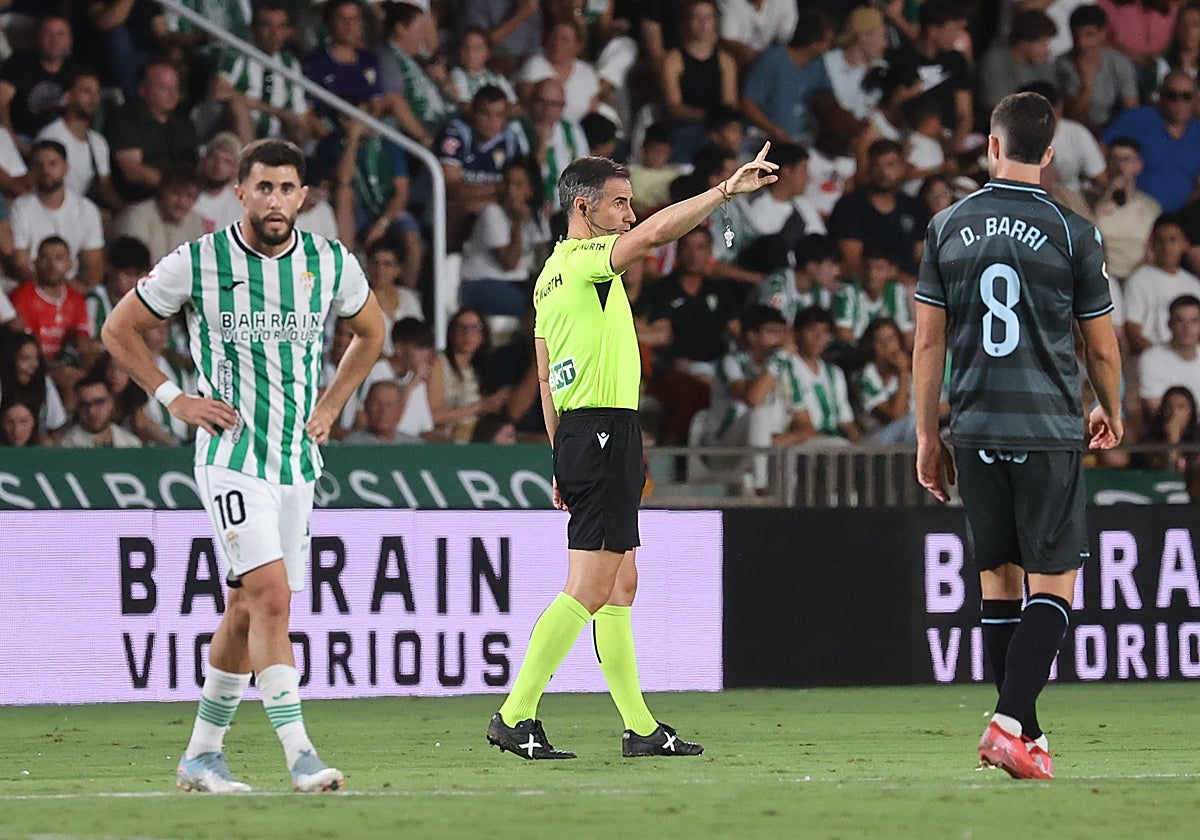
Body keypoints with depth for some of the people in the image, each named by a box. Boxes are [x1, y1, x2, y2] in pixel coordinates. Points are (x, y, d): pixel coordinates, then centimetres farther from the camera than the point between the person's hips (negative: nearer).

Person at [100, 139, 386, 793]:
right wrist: (174, 399, -3)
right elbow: (118, 330, 4)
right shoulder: (196, 263, -8)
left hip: (297, 459, 5)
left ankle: (202, 752, 22)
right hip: (230, 456, -4)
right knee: (271, 594, -18)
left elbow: (370, 333, 21)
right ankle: (298, 752, -20)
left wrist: (330, 406, 11)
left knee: (247, 609, 10)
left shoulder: (332, 264, 1)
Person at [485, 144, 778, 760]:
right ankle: (515, 715, -12)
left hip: (576, 434, 10)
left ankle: (639, 727, 12)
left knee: (619, 587, 10)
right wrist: (725, 189, -25)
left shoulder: (551, 275, 17)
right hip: (604, 431, -10)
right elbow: (655, 231, -28)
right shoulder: (586, 260, -10)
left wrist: (564, 464, 22)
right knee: (588, 588, -11)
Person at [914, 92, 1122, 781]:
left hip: (977, 431, 3)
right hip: (1050, 430, -3)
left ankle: (1026, 735, 14)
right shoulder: (1073, 233, -4)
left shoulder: (948, 227, 4)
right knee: (1053, 585, 0)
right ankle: (1011, 723, -14)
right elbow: (1103, 347, 4)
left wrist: (928, 437, 14)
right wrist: (1111, 415, 23)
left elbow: (929, 342, 6)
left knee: (999, 580, 12)